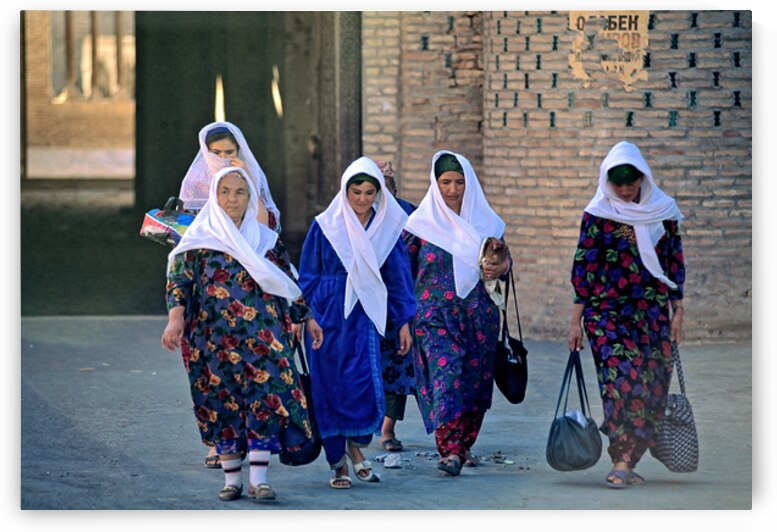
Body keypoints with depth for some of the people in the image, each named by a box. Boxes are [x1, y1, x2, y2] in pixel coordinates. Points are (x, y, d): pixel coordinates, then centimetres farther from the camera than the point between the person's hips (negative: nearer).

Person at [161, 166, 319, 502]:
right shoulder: (198, 240, 5)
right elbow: (179, 279, -2)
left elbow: (288, 284, 18)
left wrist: (304, 317, 15)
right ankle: (232, 479, 9)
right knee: (223, 403, 0)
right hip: (215, 336, -1)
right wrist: (175, 319, -15)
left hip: (262, 335, 1)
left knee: (265, 398, -12)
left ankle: (258, 479, -12)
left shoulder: (266, 240, 12)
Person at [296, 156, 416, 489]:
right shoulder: (325, 227, 0)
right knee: (331, 390, 1)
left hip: (365, 317, 1)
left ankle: (356, 446, 11)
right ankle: (338, 464, 12)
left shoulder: (387, 227, 5)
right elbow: (307, 277, 5)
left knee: (366, 384, -14)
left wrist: (403, 322, 9)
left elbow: (398, 276, 10)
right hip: (328, 317, -1)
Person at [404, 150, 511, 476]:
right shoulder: (422, 222, 2)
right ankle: (449, 449, -24)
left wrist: (500, 268, -8)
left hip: (478, 313, 3)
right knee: (444, 371, -18)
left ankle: (464, 445, 24)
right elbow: (405, 266, 5)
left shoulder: (485, 221, 8)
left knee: (476, 378, 6)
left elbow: (504, 260, 15)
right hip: (435, 312, -3)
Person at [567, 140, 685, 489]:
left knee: (652, 388, 0)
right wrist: (576, 320, -2)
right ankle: (622, 462, -21)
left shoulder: (663, 212, 7)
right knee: (623, 379, -19)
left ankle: (626, 463, 7)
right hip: (608, 313, -4)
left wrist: (677, 311, 9)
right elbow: (584, 267, 0)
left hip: (653, 313, 4)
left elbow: (675, 262, 12)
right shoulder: (598, 215, -1)